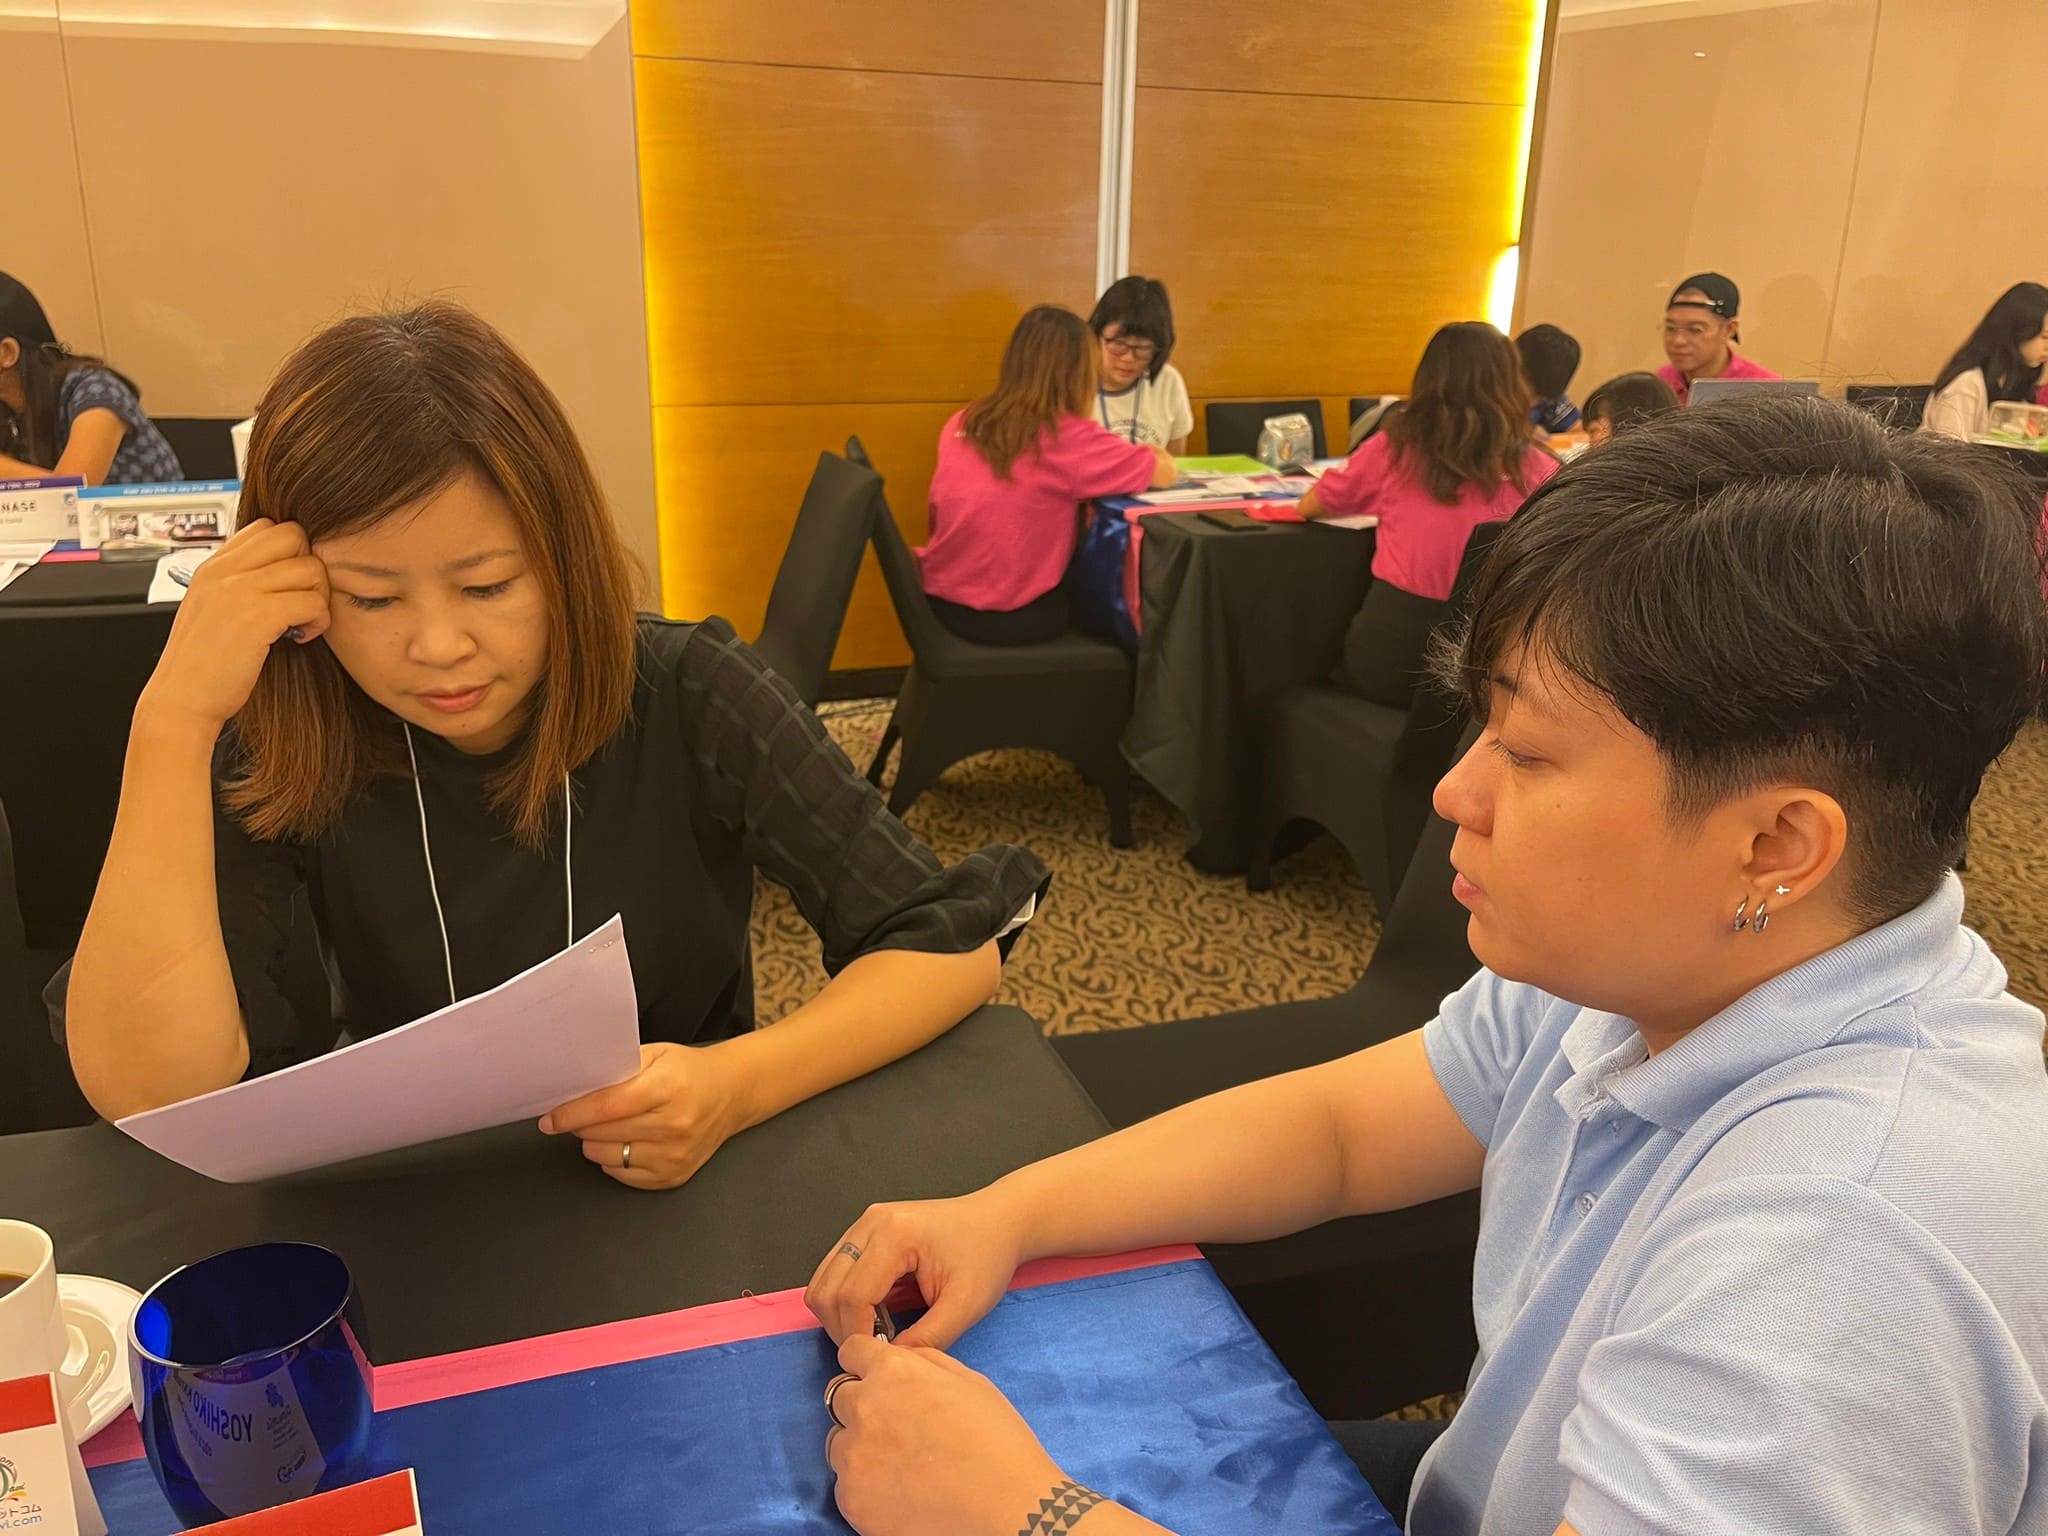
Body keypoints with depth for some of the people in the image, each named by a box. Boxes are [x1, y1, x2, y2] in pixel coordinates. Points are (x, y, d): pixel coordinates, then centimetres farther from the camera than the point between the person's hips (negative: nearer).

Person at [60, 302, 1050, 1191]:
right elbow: (148, 1091, -22)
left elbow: (952, 942, -15)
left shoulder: (690, 697, -15)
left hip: (688, 1190, 0)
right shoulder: (280, 758, -11)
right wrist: (175, 718, -27)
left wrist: (740, 1083, -32)